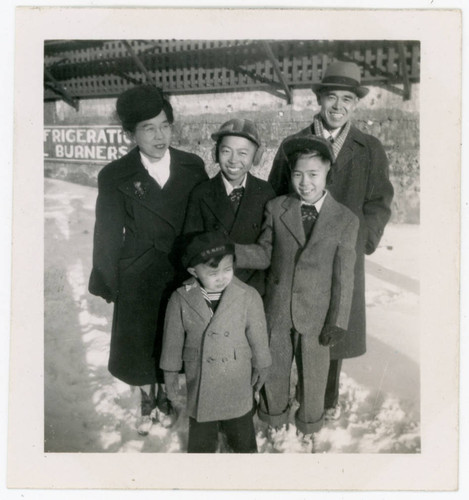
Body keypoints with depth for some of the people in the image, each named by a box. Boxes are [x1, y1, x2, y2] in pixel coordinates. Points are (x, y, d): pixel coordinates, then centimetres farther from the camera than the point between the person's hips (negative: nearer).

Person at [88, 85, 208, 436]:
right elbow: (108, 235, -5)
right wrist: (107, 283, -1)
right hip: (137, 279, -1)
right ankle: (147, 400, 45)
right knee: (137, 345, 15)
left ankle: (164, 396, 47)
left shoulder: (193, 167, -7)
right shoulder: (115, 177, -10)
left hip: (182, 275, 1)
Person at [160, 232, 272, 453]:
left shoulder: (248, 296, -19)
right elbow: (173, 338, -4)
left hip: (237, 378, 0)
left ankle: (246, 450, 49)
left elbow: (258, 335, -6)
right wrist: (171, 372, 5)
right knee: (201, 427, 20)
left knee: (240, 424, 22)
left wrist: (261, 366, 5)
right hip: (199, 379, 0)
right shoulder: (181, 299, -17)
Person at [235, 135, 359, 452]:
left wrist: (337, 322, -5)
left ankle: (309, 427, 46)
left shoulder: (346, 220, -9)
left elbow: (344, 277, -6)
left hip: (316, 315, -1)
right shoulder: (276, 209, -5)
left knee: (313, 375, 17)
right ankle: (275, 419, 48)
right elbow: (264, 254, -3)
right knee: (274, 369, 19)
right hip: (277, 310, 1)